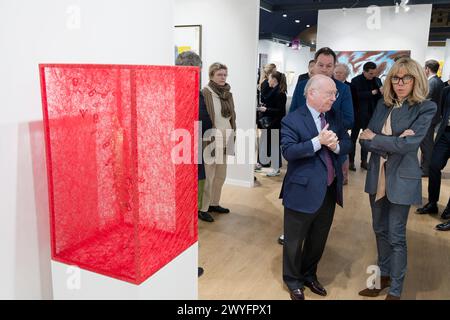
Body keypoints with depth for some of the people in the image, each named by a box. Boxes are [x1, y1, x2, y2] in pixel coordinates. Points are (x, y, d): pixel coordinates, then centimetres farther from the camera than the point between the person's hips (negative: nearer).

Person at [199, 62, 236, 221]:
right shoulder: (205, 93, -12)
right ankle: (203, 208, 14)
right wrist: (207, 141, -15)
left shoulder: (228, 93, 10)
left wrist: (232, 139, 13)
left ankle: (214, 203, 32)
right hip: (210, 142, -7)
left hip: (224, 142, 7)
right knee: (208, 177, 1)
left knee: (221, 176, 16)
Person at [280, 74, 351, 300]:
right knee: (294, 241, 10)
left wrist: (335, 145, -15)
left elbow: (347, 145, 6)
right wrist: (318, 141, -27)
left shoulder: (334, 117, 7)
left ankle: (309, 275, 41)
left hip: (330, 191, 6)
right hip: (303, 191, -6)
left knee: (318, 239, 20)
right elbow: (288, 151, -22)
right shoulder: (292, 120, -12)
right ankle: (293, 281, 31)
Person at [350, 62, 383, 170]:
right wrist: (372, 93, -21)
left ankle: (364, 161, 19)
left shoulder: (377, 80, 5)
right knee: (354, 137, 7)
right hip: (359, 114, -4)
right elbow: (356, 95, -20)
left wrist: (381, 92, -19)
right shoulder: (356, 81, -9)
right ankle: (351, 161, 15)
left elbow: (380, 96, 3)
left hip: (371, 114, 4)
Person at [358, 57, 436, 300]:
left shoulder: (426, 108, -10)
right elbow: (365, 139, -1)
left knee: (396, 237, 4)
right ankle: (384, 275, 37)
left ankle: (395, 290, 20)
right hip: (377, 176, 5)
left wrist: (375, 139, -12)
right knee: (380, 230, 17)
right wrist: (391, 143, -17)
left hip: (401, 179, -5)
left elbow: (409, 144, -20)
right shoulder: (383, 105, 5)